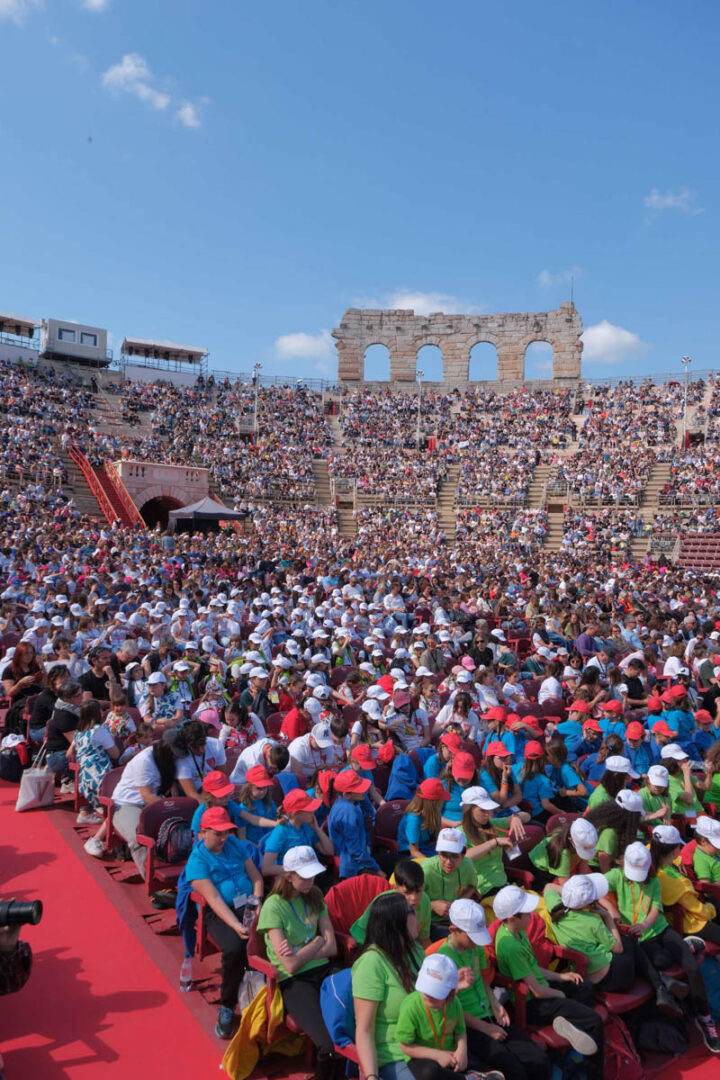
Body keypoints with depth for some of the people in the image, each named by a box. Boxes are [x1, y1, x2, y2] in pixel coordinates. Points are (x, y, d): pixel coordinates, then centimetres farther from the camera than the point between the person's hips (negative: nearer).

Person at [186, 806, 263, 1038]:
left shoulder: (236, 845, 13)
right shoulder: (197, 860, -2)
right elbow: (214, 899, -13)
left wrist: (256, 904, -6)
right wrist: (237, 927, -24)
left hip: (248, 905, 4)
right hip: (220, 914, -3)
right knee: (234, 949, -33)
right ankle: (227, 1007, -8)